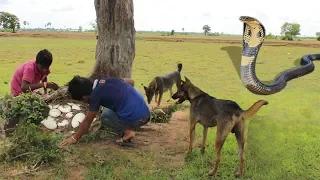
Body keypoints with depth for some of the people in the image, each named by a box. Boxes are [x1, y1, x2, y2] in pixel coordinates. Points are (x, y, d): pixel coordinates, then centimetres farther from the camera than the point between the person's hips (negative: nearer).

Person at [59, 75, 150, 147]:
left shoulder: (96, 94, -8)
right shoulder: (107, 80, 11)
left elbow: (87, 121, -1)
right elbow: (131, 81, 24)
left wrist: (75, 138, 12)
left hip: (134, 120, -8)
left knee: (105, 115, 17)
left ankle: (127, 132, -1)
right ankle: (128, 129, 14)